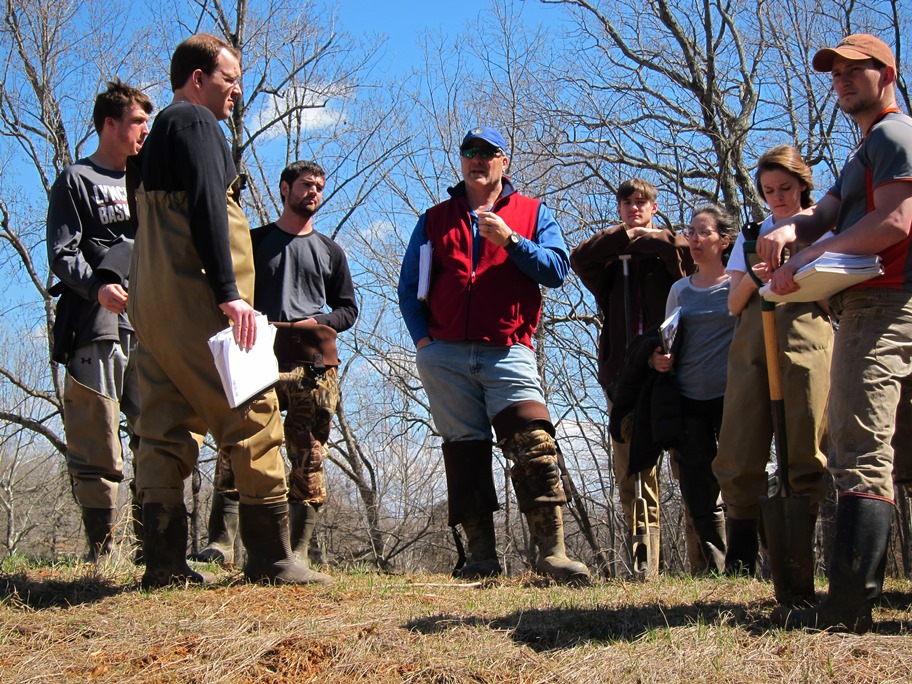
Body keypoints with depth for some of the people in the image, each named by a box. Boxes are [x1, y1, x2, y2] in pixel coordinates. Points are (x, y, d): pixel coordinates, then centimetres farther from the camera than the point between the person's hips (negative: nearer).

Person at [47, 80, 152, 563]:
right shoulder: (77, 180, 8)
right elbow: (62, 253, -3)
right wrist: (98, 287, -20)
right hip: (97, 328, -5)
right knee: (97, 445, -6)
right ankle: (101, 547, -1)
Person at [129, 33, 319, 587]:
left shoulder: (160, 133, 26)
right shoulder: (196, 122, -3)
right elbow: (206, 209, -16)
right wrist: (229, 291, -20)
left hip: (151, 307, 10)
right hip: (196, 302, -9)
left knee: (167, 428, 6)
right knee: (254, 418, -7)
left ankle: (165, 561, 3)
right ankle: (271, 557, -7)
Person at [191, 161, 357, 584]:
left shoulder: (329, 251, 23)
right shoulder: (253, 241, 18)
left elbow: (348, 309, 22)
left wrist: (319, 322, 2)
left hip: (312, 363, 2)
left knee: (308, 461, -3)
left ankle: (297, 554, -2)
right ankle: (221, 542, -17)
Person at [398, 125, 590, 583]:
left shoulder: (533, 214, 14)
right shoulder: (435, 220, 18)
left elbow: (556, 270, 0)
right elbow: (409, 285, 16)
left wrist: (510, 240, -13)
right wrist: (421, 337, 2)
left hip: (508, 352, -2)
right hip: (444, 355, 3)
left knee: (535, 447, -18)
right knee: (464, 454, 3)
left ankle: (551, 552, -19)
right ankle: (481, 557, 8)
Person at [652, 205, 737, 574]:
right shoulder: (680, 289, 15)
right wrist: (660, 358, 1)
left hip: (731, 396, -4)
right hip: (689, 399, 4)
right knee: (698, 490, 2)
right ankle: (714, 564, 12)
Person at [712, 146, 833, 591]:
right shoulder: (752, 235, 25)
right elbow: (734, 304, 17)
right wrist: (751, 278, -4)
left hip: (807, 334, -2)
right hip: (752, 341, 2)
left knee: (804, 453, -10)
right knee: (738, 454, -7)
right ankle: (740, 564, 0)